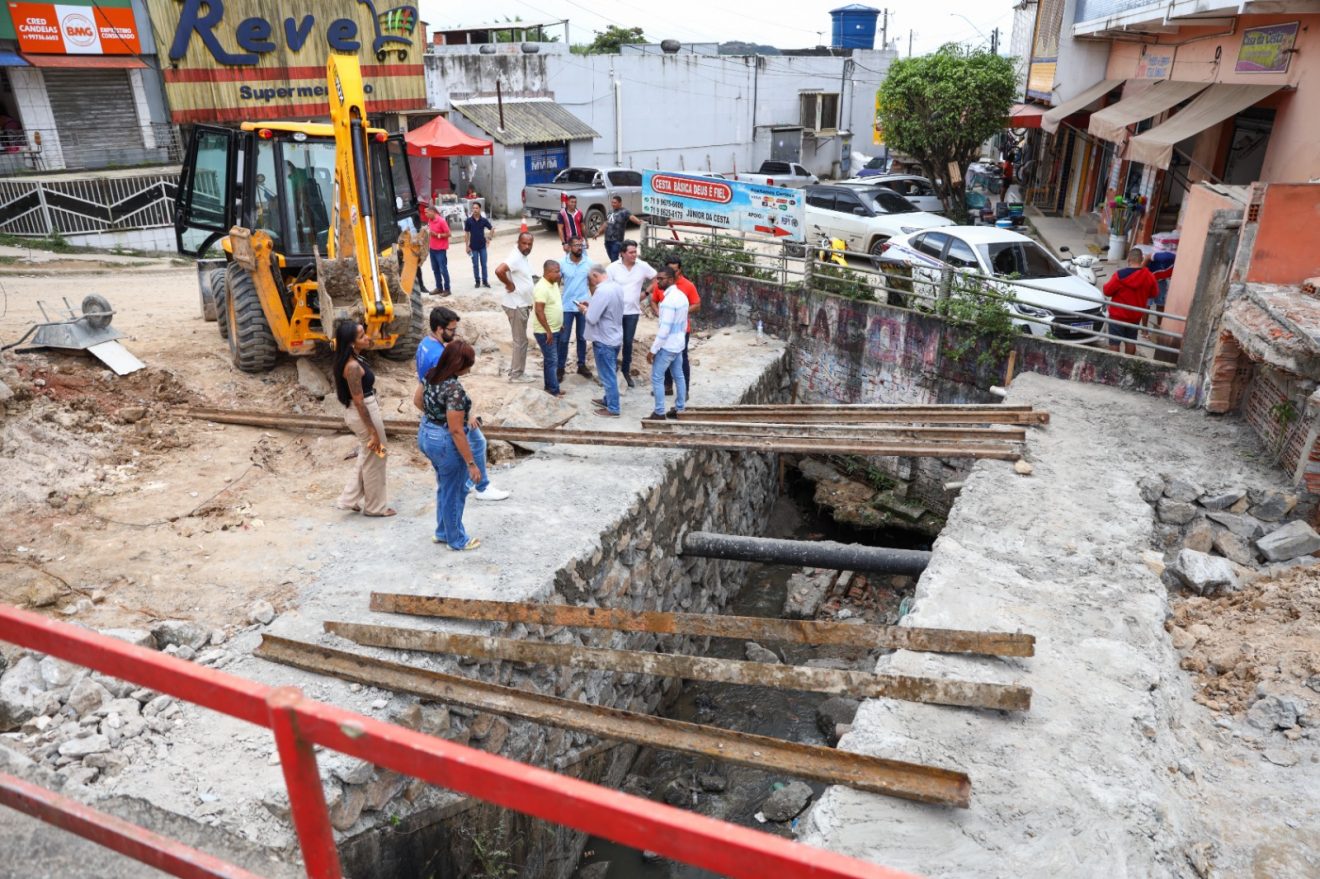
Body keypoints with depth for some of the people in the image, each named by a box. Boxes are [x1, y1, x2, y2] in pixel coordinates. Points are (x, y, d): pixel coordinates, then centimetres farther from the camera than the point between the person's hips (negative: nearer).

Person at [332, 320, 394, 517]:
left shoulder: (353, 360, 3)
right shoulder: (353, 367, -26)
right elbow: (359, 402, -23)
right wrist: (373, 432, -19)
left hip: (359, 412, 10)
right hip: (364, 414, -10)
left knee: (366, 458, 23)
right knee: (375, 460, 7)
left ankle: (350, 499, 31)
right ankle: (375, 506, 23)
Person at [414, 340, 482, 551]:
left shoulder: (431, 373, -4)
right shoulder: (454, 389, -29)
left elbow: (417, 400, 12)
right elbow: (456, 431, -27)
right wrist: (471, 463, -20)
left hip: (426, 435, 9)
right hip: (445, 441, -9)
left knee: (445, 487, 26)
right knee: (454, 493, 11)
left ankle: (442, 532, 40)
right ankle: (456, 540, 28)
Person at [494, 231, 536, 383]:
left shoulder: (522, 257, 10)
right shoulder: (515, 257, -21)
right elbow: (499, 270, -38)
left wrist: (529, 302, 17)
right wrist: (509, 284, -23)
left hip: (522, 304, 10)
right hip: (516, 305, -10)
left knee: (519, 340, 17)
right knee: (520, 341, -2)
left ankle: (514, 371, 26)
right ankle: (516, 375, 6)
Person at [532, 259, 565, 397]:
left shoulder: (554, 284, 7)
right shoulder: (542, 288, -23)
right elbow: (539, 311, -25)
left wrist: (560, 324, 21)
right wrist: (548, 331, -24)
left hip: (554, 330, 9)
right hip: (545, 332, -9)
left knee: (551, 360, 15)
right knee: (551, 361, -4)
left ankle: (550, 388, 24)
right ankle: (554, 391, 3)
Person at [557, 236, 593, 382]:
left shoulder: (588, 263, -3)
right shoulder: (562, 263, -7)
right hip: (567, 307, -1)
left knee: (582, 337, 13)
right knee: (563, 339, 3)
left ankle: (582, 365, 26)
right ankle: (561, 367, 13)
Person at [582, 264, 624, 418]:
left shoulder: (602, 291, -25)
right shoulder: (617, 287, 4)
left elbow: (592, 318, -24)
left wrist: (584, 309, -5)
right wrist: (591, 305, 8)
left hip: (604, 340, -9)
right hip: (615, 337, 9)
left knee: (608, 375, 2)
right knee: (609, 373, 22)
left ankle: (613, 409, 10)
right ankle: (608, 400, 35)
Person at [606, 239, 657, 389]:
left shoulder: (642, 266, -5)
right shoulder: (613, 267, -11)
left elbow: (656, 278, 9)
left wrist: (646, 292, 2)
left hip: (632, 311, 2)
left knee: (628, 342, 8)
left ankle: (626, 371, 22)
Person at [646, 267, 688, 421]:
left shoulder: (669, 300, -23)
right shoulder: (681, 296, 7)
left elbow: (665, 328, -25)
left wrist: (653, 350, -20)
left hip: (667, 346, -9)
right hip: (679, 344, 10)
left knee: (657, 378, -1)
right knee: (678, 376, 14)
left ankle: (659, 413, 3)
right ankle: (679, 409, 22)